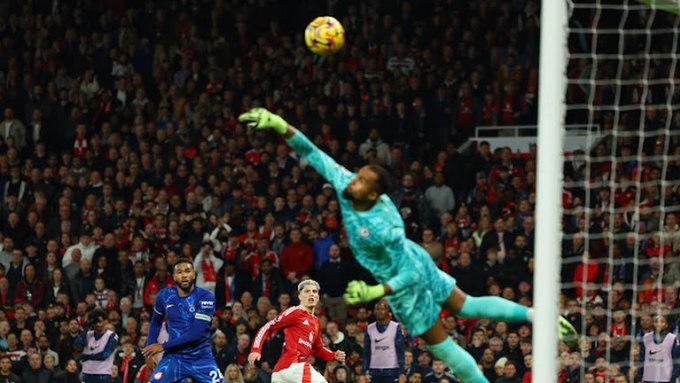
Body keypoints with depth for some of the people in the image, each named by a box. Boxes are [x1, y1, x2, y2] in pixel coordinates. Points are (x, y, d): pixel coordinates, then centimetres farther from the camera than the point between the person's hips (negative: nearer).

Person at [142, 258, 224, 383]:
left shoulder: (205, 297, -14)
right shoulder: (164, 296, -3)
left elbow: (196, 333, -21)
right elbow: (156, 322, 17)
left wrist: (163, 346, -20)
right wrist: (149, 351, 12)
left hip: (201, 358, -2)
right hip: (174, 357, 2)